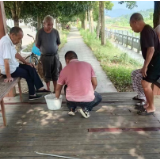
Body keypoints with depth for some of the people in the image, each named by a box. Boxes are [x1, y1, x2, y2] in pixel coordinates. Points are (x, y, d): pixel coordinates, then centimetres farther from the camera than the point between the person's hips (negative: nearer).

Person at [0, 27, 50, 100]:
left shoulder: (10, 41, 3)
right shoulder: (6, 42, -28)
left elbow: (16, 54, 16)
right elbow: (6, 61, -31)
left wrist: (26, 63, 17)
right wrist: (8, 76, -27)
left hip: (13, 65, 9)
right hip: (10, 69, -9)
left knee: (31, 68, 7)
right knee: (28, 74, 2)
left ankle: (40, 88, 11)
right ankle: (32, 94, 17)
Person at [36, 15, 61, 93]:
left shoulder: (55, 32, -4)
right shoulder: (40, 32, -10)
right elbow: (37, 45, -1)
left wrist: (55, 48, 2)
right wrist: (44, 50, 0)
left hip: (55, 56, 2)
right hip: (45, 57, -2)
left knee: (55, 73, 9)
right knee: (47, 74, 9)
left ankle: (55, 89, 23)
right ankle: (48, 89, 25)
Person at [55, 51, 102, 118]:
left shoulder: (65, 69, 4)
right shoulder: (88, 65, 6)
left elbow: (58, 88, 15)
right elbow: (95, 84, 6)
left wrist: (57, 99, 34)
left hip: (71, 100, 1)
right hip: (88, 100, 0)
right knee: (99, 98, 33)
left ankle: (72, 109, 19)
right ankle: (85, 108, 6)